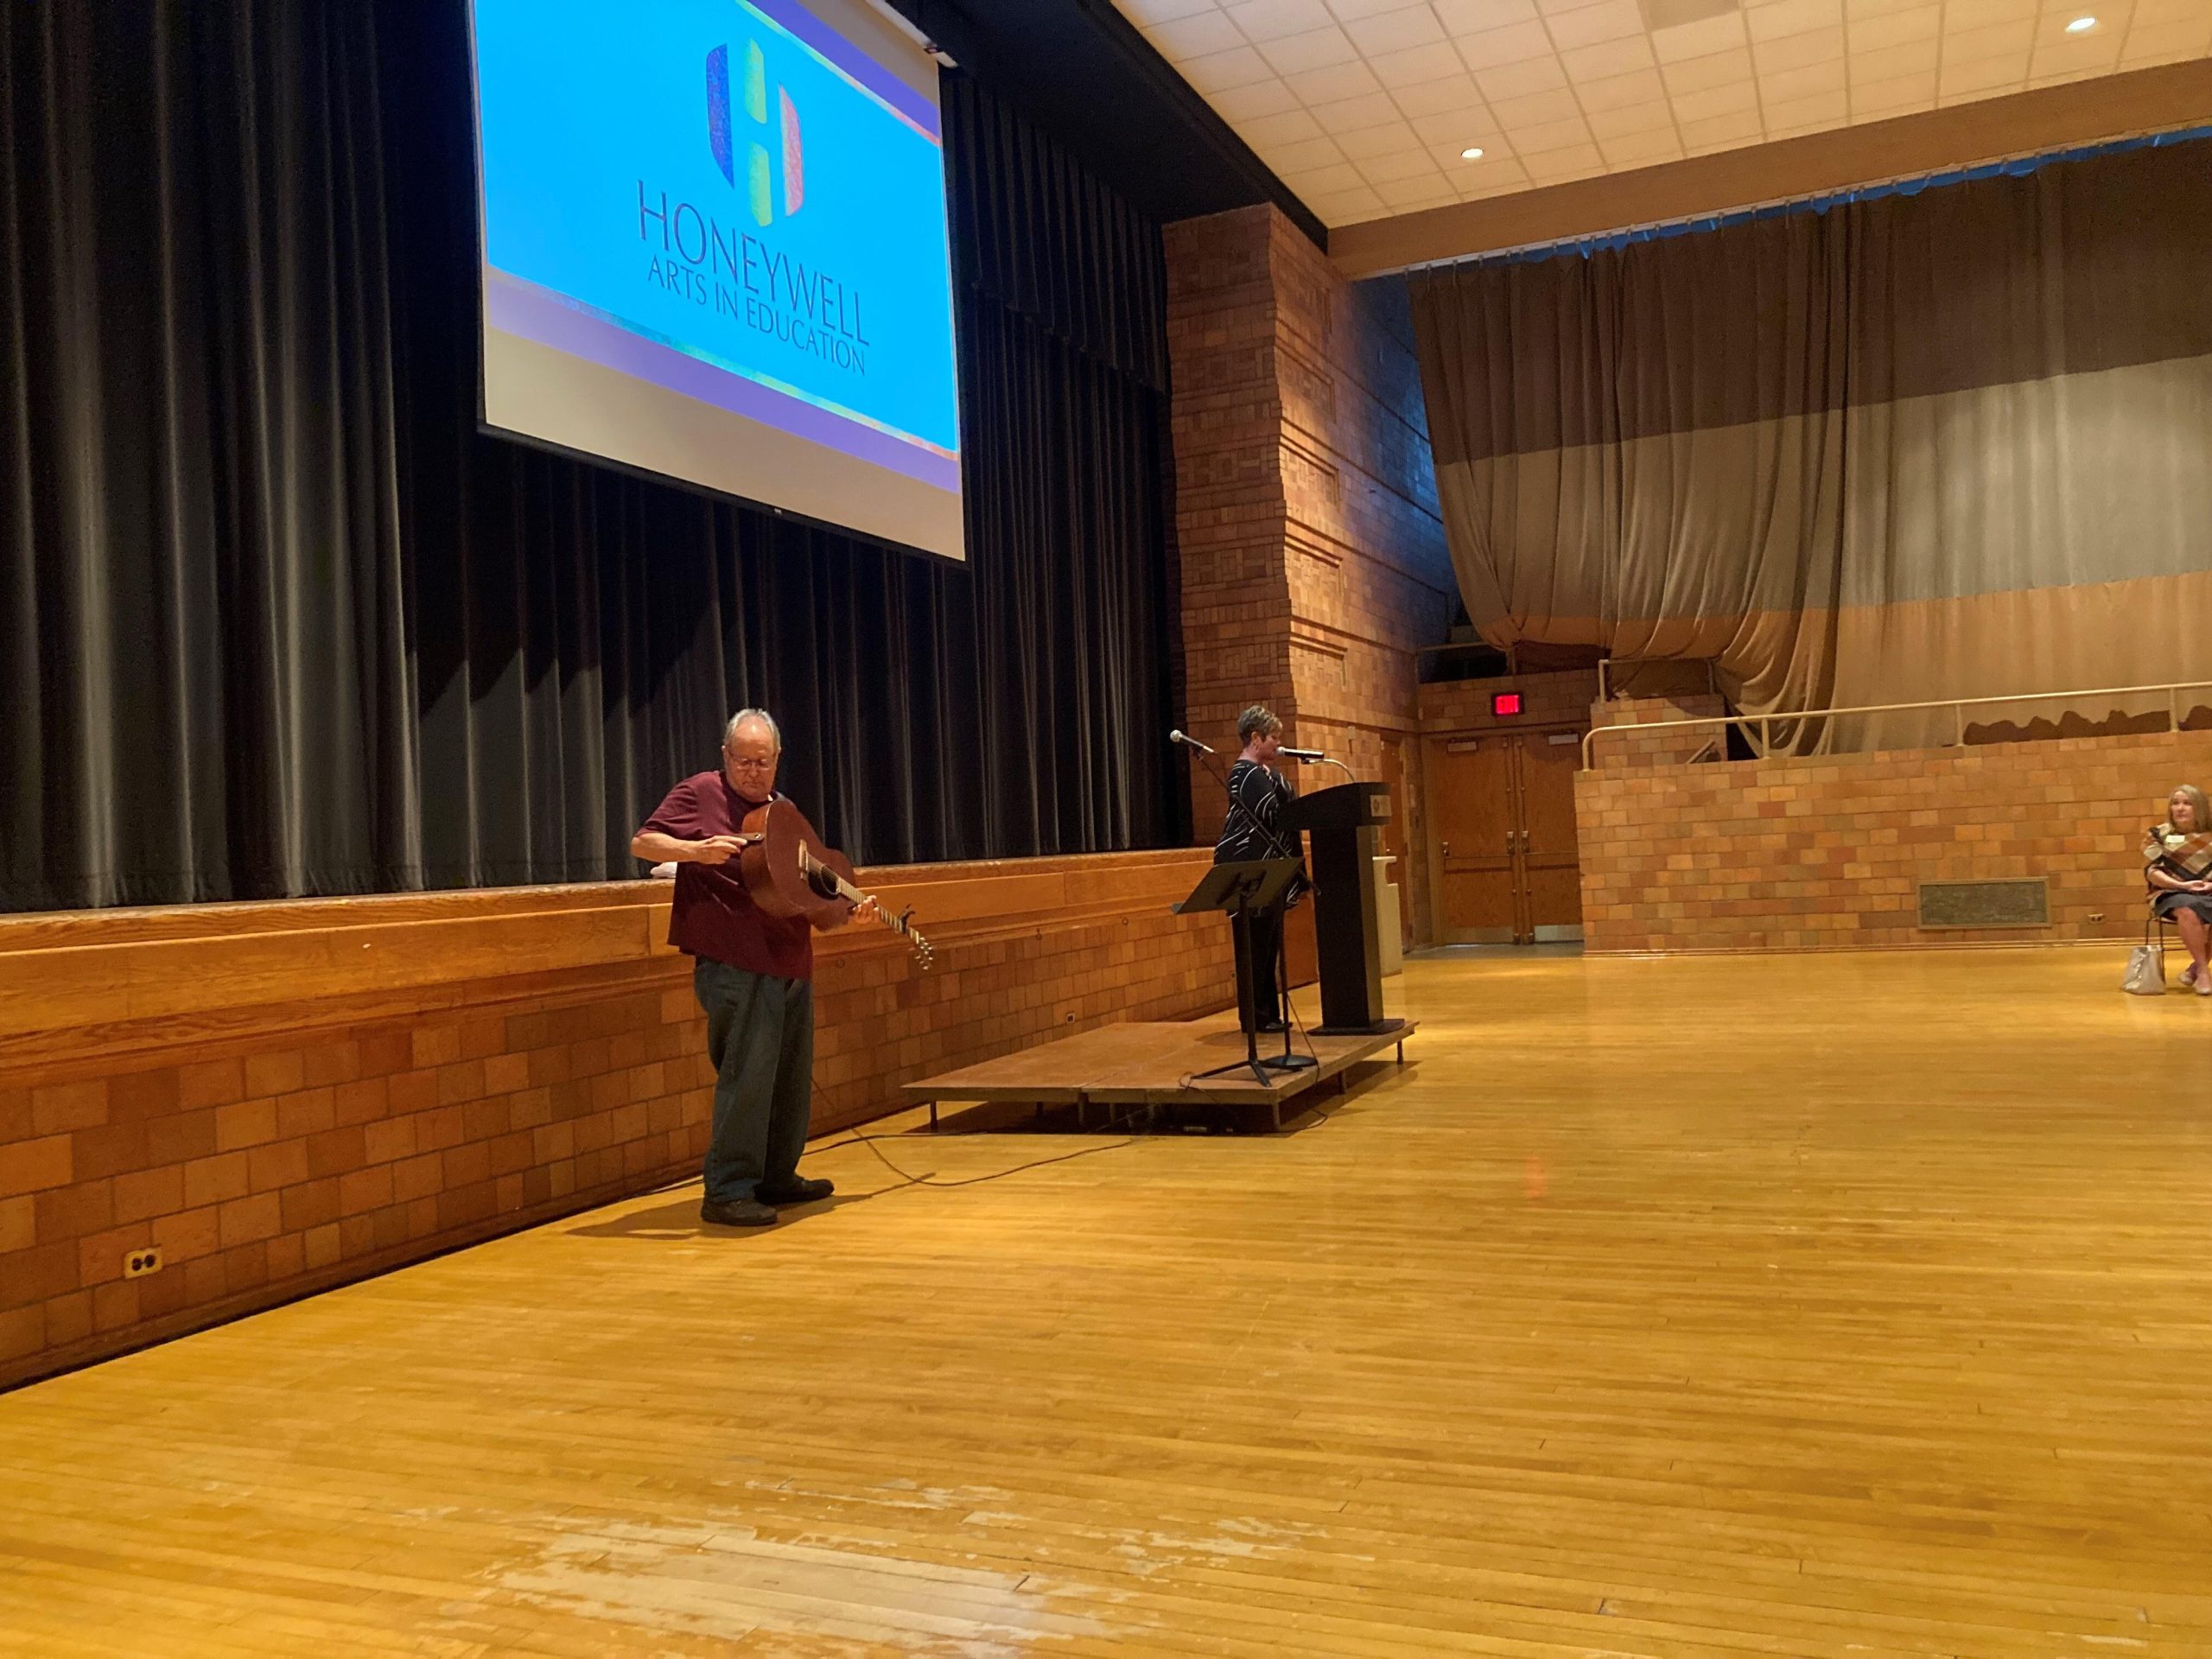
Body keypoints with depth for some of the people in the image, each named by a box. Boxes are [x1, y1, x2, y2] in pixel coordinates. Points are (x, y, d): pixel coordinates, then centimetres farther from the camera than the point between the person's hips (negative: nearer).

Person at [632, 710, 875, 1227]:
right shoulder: (701, 793, 0)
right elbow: (642, 843, -6)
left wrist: (848, 911, 7)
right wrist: (695, 849, -23)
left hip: (791, 965, 8)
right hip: (735, 965, -8)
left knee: (791, 1078, 13)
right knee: (747, 1077, -12)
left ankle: (776, 1178, 26)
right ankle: (727, 1193, -5)